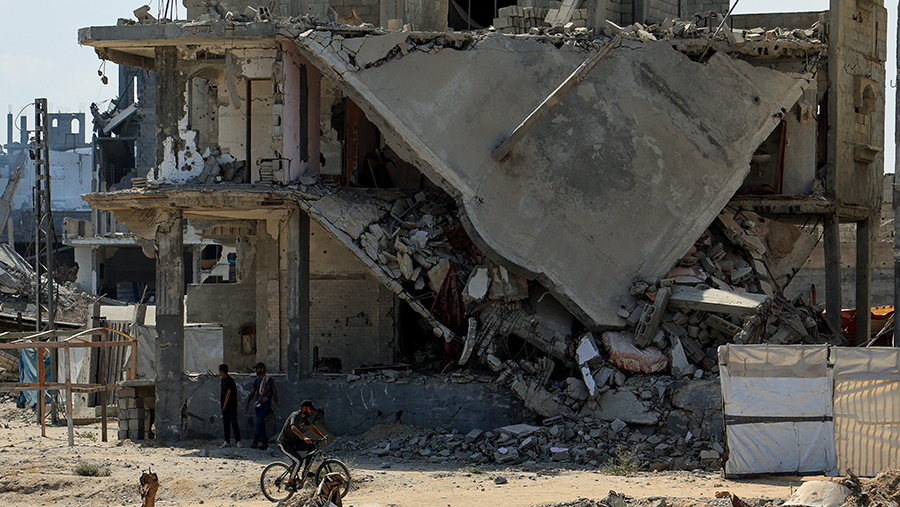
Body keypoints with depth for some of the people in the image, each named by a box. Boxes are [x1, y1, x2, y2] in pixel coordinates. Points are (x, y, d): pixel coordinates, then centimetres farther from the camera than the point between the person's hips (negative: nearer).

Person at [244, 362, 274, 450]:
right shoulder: (257, 380, 17)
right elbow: (253, 392, 20)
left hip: (265, 405, -8)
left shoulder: (268, 379, -5)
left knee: (259, 422, -17)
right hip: (258, 405, 8)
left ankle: (255, 441, -15)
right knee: (261, 424, 6)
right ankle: (264, 443, 8)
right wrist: (248, 402, 12)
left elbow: (268, 388, -21)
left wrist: (262, 396, -38)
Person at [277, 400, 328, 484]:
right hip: (285, 444, -9)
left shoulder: (304, 418, 5)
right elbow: (293, 428, -44)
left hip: (294, 441, 9)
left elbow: (312, 428, 17)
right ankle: (290, 482, -11)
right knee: (298, 461, -23)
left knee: (312, 446, -3)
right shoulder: (295, 416, -24)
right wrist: (304, 438, -58)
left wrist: (323, 437, 4)